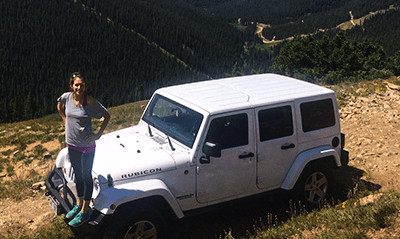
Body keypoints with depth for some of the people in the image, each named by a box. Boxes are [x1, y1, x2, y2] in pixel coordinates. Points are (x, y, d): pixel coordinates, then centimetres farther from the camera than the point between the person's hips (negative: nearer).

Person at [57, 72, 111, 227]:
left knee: (86, 176, 6)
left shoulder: (90, 102, -18)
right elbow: (59, 106, 18)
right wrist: (66, 122, 10)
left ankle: (84, 212, 15)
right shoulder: (66, 97, -5)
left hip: (87, 145, -5)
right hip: (72, 144, 5)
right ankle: (79, 204, 37)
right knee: (78, 175, 20)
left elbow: (107, 116, -9)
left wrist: (99, 134, -15)